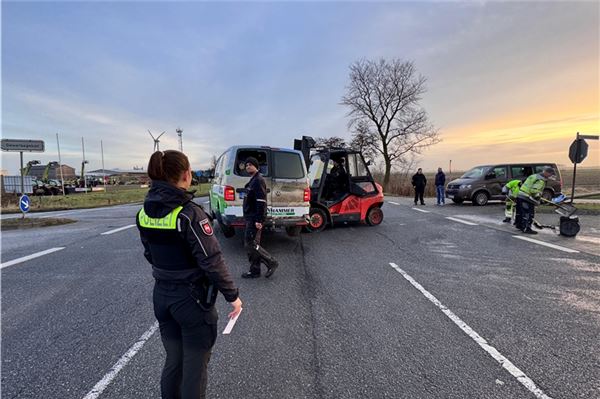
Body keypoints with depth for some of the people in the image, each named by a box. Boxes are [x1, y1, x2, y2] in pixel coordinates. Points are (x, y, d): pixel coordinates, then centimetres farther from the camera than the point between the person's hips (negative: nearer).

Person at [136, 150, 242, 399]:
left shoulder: (144, 213, -1)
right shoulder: (189, 213, -23)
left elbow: (150, 254, 9)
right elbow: (212, 261, -22)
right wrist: (232, 295, -11)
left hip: (162, 295, 7)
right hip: (192, 299, -6)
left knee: (173, 361, 23)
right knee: (195, 366, 11)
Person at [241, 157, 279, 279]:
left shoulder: (258, 180, -14)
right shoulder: (253, 180, 18)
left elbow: (261, 202, -22)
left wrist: (259, 220, -25)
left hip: (255, 219, -10)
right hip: (250, 218, 10)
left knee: (250, 244, -9)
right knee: (250, 244, 13)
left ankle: (271, 263, 1)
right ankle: (254, 271, 21)